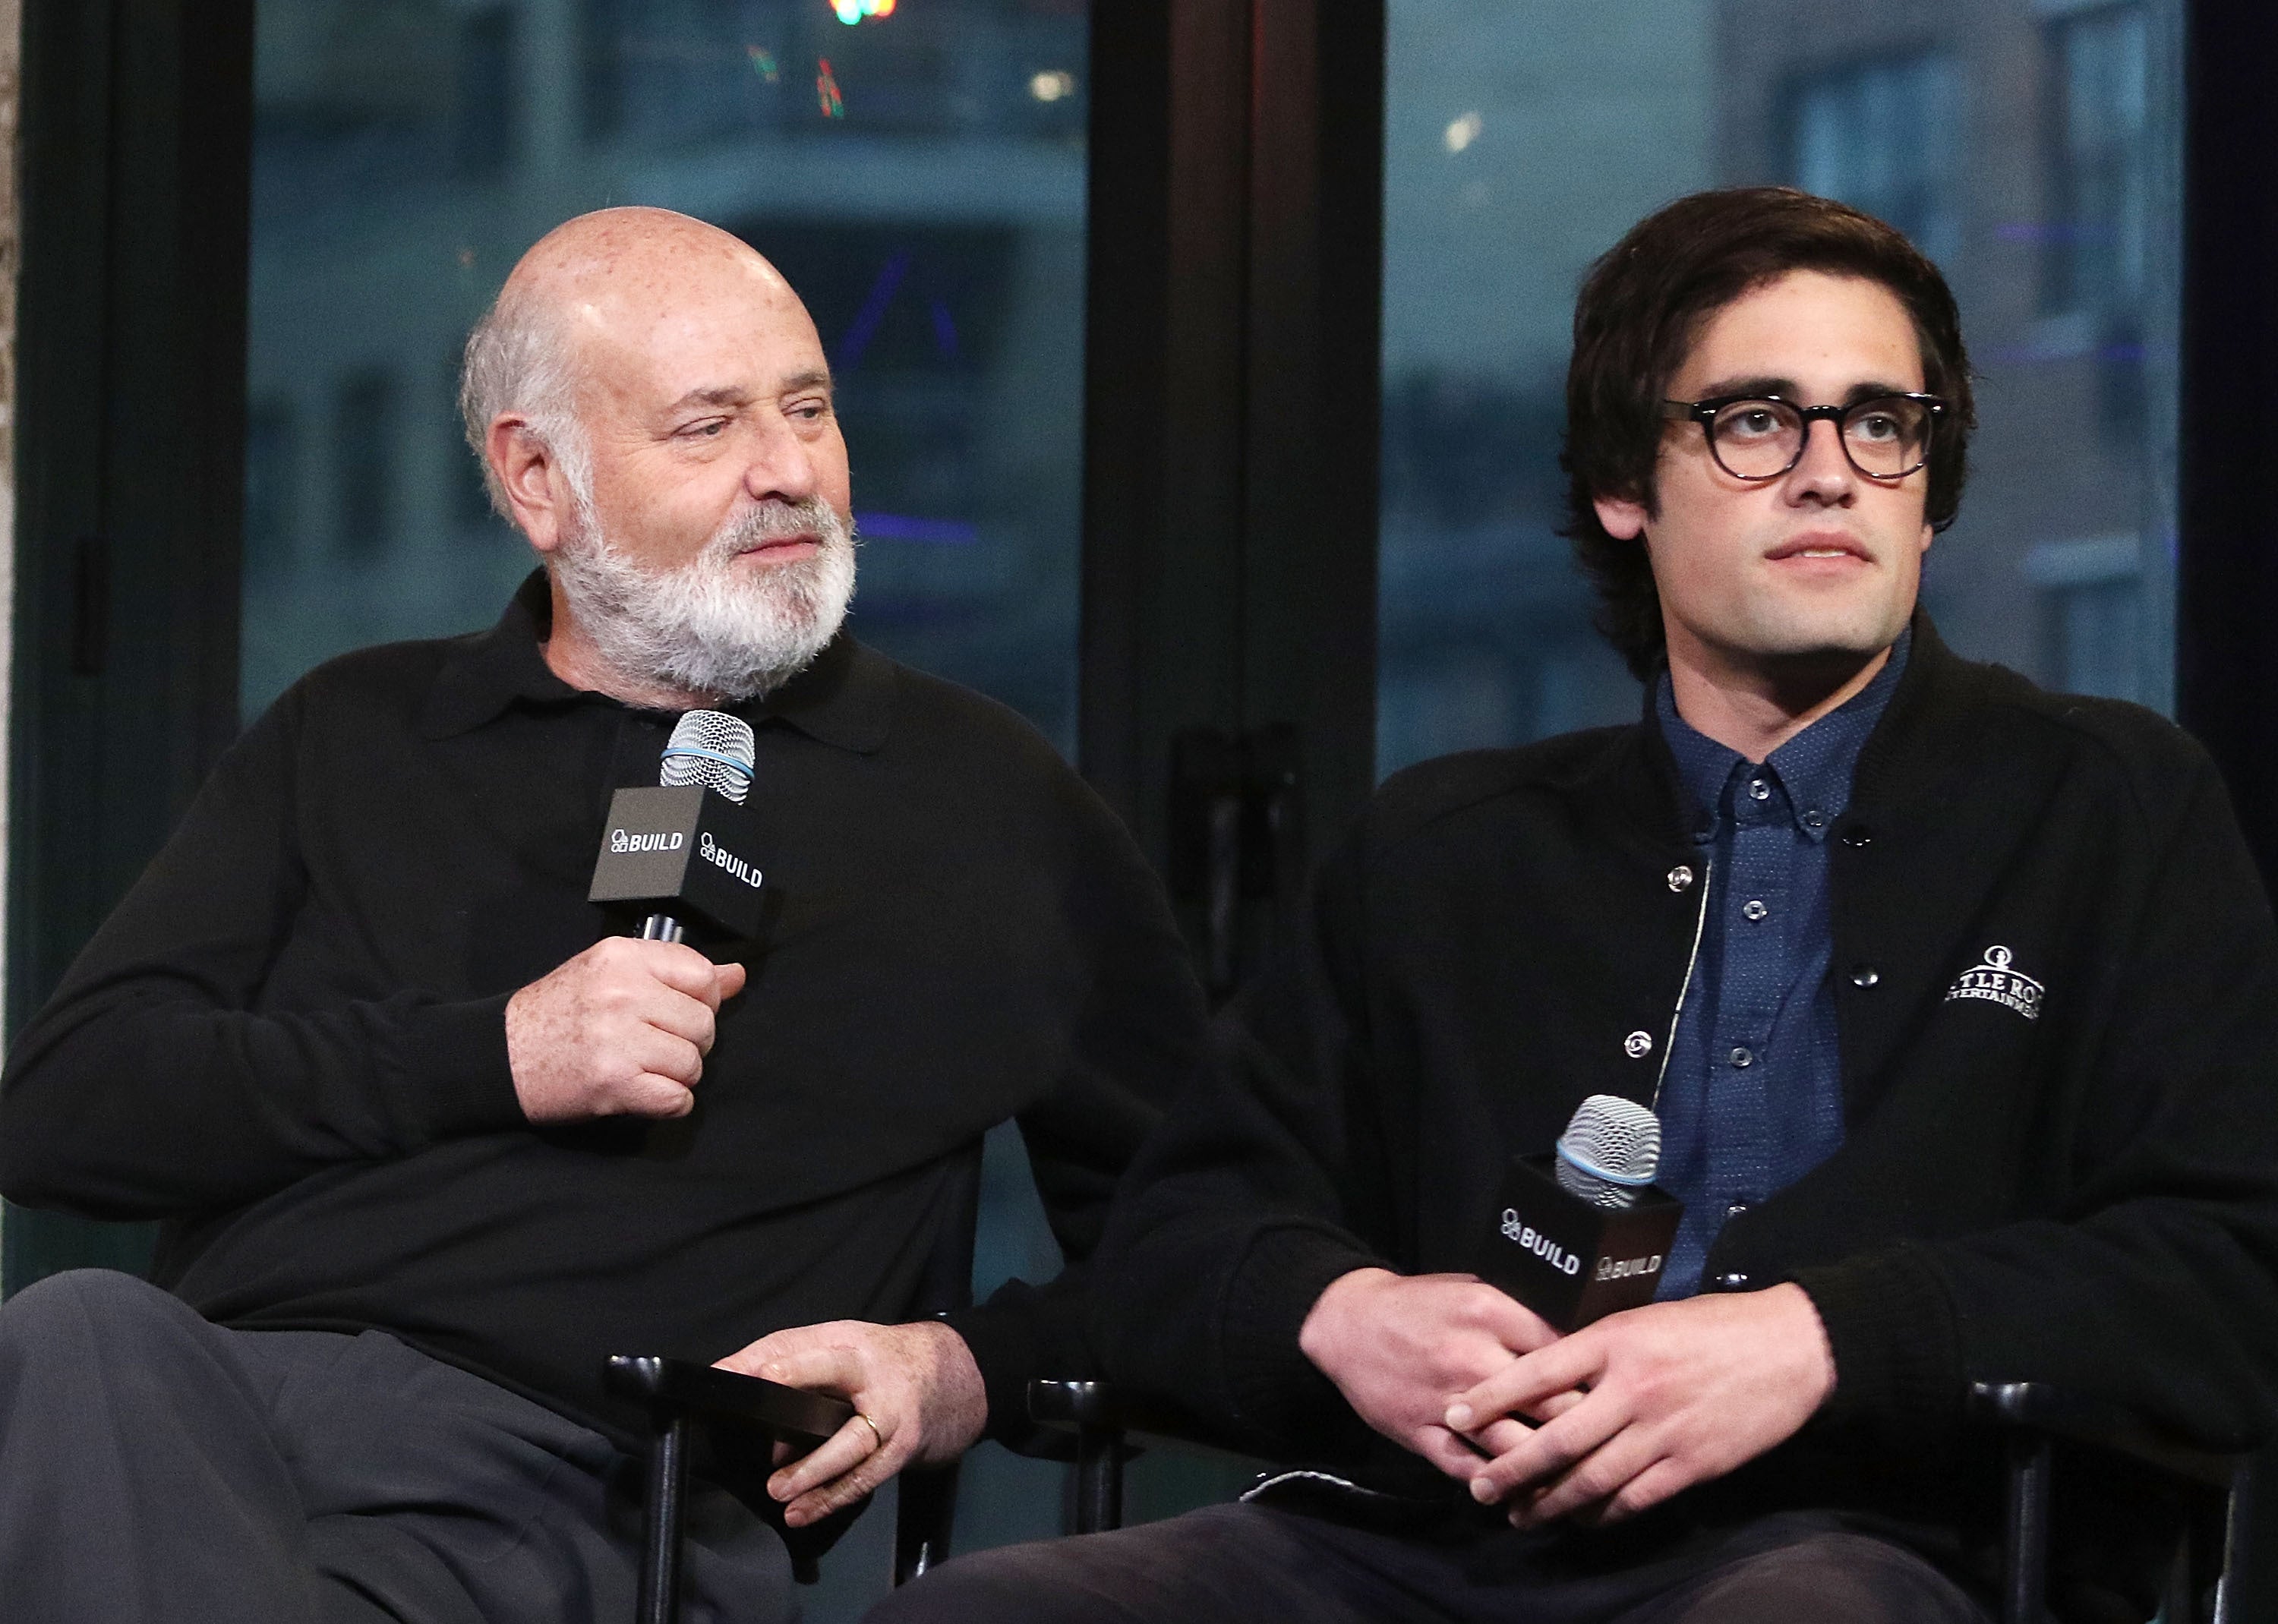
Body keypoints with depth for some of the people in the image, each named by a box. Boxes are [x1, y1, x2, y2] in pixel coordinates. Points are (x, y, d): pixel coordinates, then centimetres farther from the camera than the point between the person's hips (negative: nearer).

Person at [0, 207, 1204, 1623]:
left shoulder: (985, 800, 20)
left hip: (574, 1491, -3)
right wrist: (491, 1057, 1)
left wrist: (971, 1373, 0)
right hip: (222, 1392, 3)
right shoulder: (359, 743, 25)